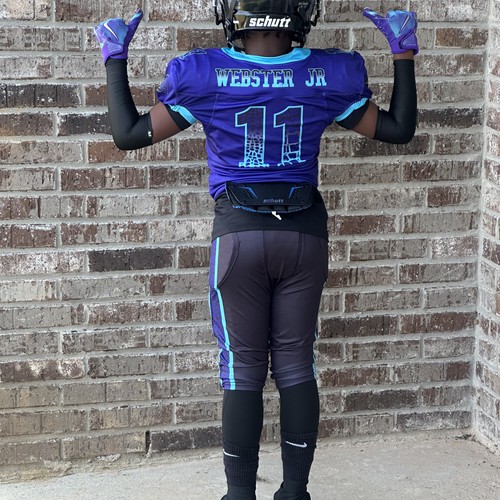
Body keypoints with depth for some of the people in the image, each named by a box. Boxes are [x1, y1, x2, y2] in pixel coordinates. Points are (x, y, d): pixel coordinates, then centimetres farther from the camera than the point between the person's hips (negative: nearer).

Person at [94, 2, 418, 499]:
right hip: (305, 233, 2)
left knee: (243, 367, 8)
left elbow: (129, 134, -2)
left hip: (239, 233, -1)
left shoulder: (204, 75, -10)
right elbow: (398, 128, 9)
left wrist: (115, 58, 9)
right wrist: (404, 53, 17)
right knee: (295, 362, 11)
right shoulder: (329, 74, -4)